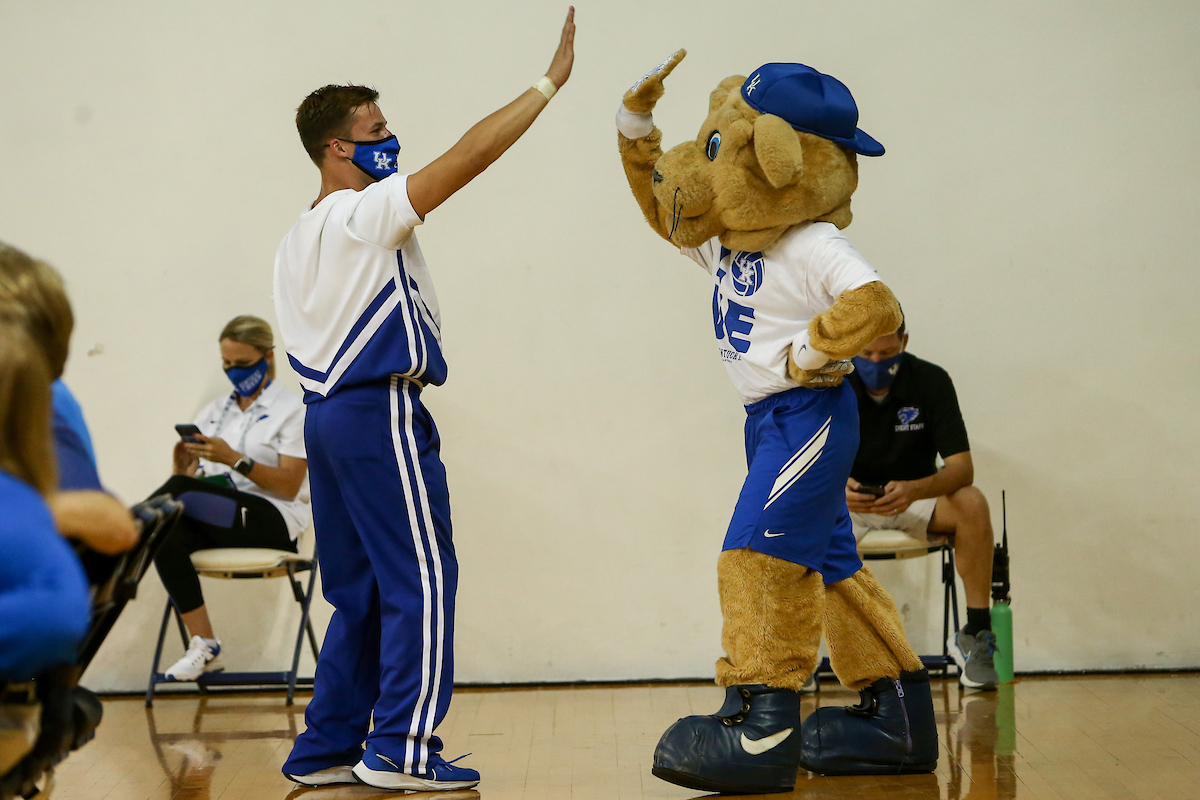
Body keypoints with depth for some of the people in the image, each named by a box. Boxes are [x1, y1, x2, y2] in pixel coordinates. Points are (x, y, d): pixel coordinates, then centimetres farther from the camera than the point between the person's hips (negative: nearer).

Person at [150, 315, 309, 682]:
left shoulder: (292, 409, 4)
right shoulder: (214, 411, 21)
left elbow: (288, 486, -7)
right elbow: (191, 477, 14)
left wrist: (234, 459, -19)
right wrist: (184, 467, -10)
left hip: (270, 519, -5)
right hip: (214, 520, 5)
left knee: (177, 494, -33)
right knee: (166, 534, -31)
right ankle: (204, 645, -28)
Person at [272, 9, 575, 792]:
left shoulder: (299, 238, 17)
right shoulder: (366, 213, -10)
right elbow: (470, 154, -16)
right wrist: (551, 80, -12)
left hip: (327, 411, 9)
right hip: (381, 412, -9)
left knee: (360, 593, 13)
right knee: (422, 580, -4)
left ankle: (325, 750, 16)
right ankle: (400, 749, -5)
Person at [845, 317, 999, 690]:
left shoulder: (931, 382, -13)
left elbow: (962, 467, -18)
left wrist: (914, 490, -40)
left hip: (915, 498, 0)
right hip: (846, 498, 0)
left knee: (972, 504, -30)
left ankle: (975, 632, -17)